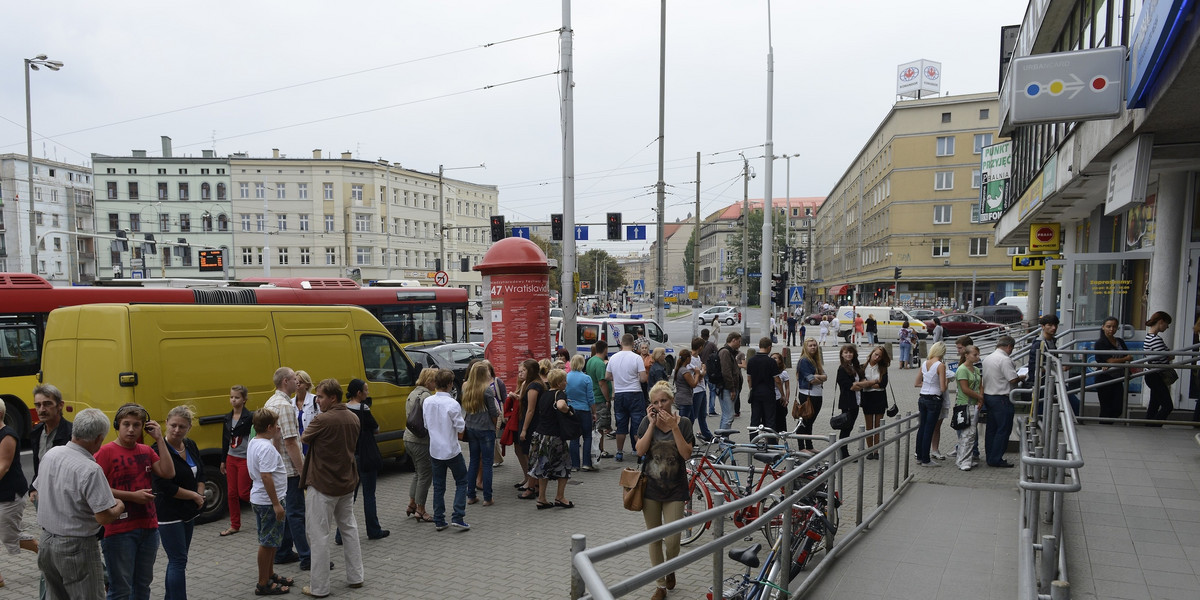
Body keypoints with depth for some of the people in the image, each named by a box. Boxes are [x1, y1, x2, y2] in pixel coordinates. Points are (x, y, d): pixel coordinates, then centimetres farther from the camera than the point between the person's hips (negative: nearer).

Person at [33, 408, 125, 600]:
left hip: (47, 541, 8)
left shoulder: (50, 454, -2)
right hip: (77, 548, -8)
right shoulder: (90, 469, -26)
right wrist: (119, 507, -4)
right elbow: (104, 517, -24)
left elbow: (39, 495, 13)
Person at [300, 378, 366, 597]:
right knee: (349, 528, 18)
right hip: (347, 483, 7)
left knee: (319, 535, 3)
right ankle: (355, 577, 26)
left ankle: (319, 587, 10)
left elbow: (304, 438, -4)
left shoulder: (323, 420, -20)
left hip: (322, 485, -7)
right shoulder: (354, 419, 3)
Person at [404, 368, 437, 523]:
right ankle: (420, 511, 10)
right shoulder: (426, 396, -18)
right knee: (425, 475, 1)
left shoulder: (413, 393, 13)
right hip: (421, 441, -10)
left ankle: (411, 505, 30)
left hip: (409, 438, 10)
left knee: (418, 472, 23)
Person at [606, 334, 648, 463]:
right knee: (637, 425, 2)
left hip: (619, 395, 4)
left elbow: (607, 377, 9)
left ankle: (619, 453, 17)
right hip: (634, 394, -4)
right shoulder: (636, 358, -11)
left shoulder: (613, 358, 2)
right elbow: (643, 378, -15)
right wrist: (647, 375, 7)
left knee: (621, 426, 12)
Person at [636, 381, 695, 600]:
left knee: (672, 540, -4)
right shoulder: (647, 422, -2)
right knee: (654, 539, 9)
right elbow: (640, 451, -13)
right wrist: (652, 424, -18)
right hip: (651, 488, 2)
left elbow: (686, 454, -15)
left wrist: (674, 427, -21)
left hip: (675, 490, -1)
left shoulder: (682, 422, -5)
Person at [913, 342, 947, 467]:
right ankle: (925, 460, 7)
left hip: (922, 399, 6)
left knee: (922, 428, 14)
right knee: (929, 430, 0)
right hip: (934, 400, -6)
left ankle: (919, 457, 20)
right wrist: (946, 382, 3)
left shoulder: (924, 363, 5)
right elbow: (943, 388, -16)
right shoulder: (940, 365, -14)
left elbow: (916, 384, 12)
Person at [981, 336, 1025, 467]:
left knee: (991, 428, 13)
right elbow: (1013, 379, -19)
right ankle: (996, 459, -1)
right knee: (1003, 429, -2)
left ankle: (990, 457, 19)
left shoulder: (988, 358, 12)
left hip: (987, 396, 9)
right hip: (1001, 399, -9)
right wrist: (1022, 377, 1)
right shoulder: (1005, 360, -16)